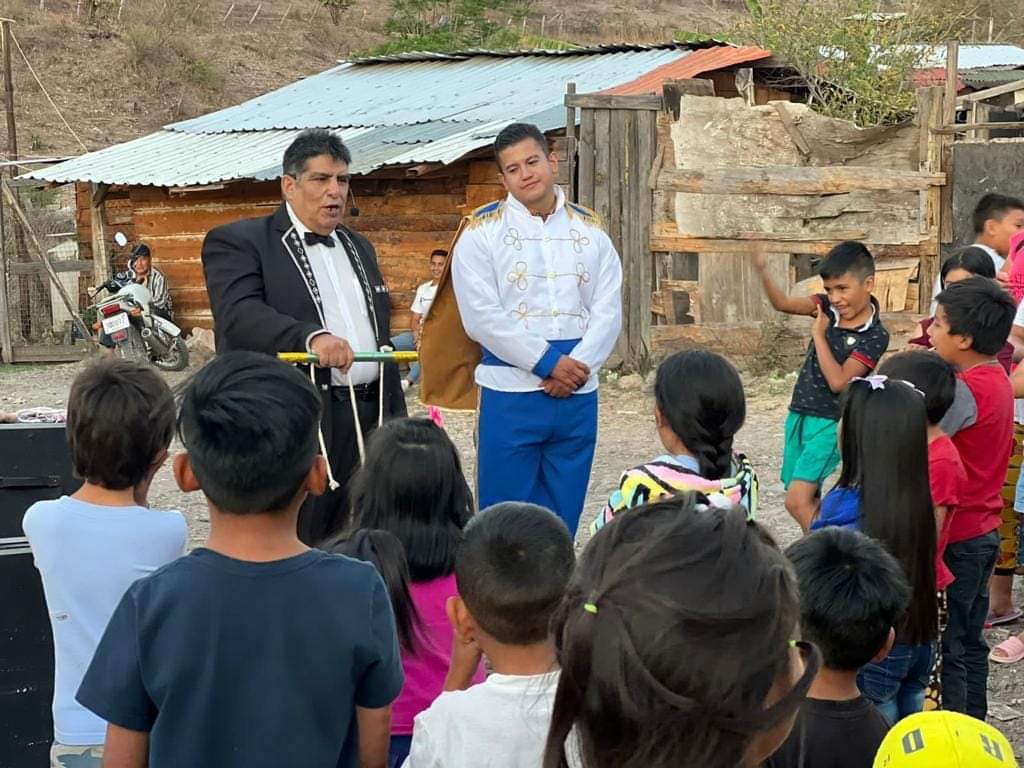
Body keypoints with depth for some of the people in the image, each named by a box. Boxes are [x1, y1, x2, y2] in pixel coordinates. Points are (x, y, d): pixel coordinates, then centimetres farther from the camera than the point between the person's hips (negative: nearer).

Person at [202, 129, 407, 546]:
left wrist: (397, 418, 20)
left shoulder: (358, 247, 21)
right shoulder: (237, 242, -2)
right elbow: (239, 314, -21)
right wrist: (311, 337, -36)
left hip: (368, 420, 7)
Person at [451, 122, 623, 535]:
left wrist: (576, 367, -12)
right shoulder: (482, 231, 0)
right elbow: (482, 316, -10)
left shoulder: (590, 230, 11)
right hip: (510, 395, -3)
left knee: (563, 520, 10)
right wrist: (548, 364, -14)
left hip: (578, 394, 3)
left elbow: (608, 311, 4)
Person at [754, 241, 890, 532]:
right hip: (799, 415, 7)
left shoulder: (875, 336, -16)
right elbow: (783, 303, -3)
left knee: (797, 501, -17)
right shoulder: (828, 308, 1)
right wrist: (762, 270, -19)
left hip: (830, 424, -7)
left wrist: (819, 334, -16)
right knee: (808, 501, 12)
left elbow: (838, 381, -21)